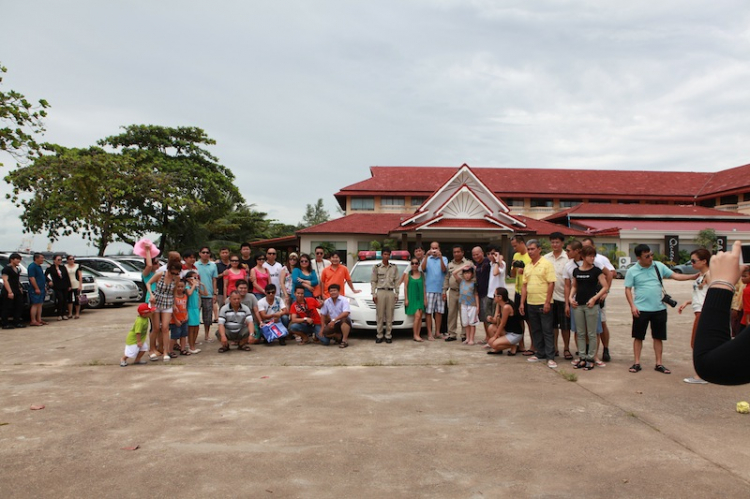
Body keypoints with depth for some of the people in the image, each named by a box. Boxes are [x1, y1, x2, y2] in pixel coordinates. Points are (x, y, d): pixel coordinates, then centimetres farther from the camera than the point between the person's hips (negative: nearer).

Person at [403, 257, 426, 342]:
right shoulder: (408, 274, 0)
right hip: (412, 298, -4)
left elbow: (424, 286, 9)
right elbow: (405, 287, 0)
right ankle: (415, 335, -6)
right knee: (417, 316, -13)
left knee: (420, 317, 1)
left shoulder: (421, 274, 8)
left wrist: (425, 298, 4)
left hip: (420, 298, 4)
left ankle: (418, 335, 6)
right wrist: (406, 299, -6)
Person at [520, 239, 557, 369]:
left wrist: (547, 302, -17)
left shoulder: (546, 264, -8)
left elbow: (551, 284, -12)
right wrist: (522, 303, 11)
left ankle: (550, 357, 0)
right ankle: (541, 353, 22)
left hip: (543, 303, -7)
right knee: (535, 331, 12)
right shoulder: (527, 267, 13)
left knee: (547, 331, -3)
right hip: (531, 303, 7)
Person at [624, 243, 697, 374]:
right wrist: (632, 306, -13)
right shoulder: (632, 271, -5)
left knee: (658, 337, 10)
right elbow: (628, 289, -3)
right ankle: (636, 363, 13)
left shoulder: (659, 266, 4)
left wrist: (694, 276, -4)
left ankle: (659, 363, 20)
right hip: (641, 309, -3)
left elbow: (675, 276, 6)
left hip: (659, 309, 3)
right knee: (638, 336, 5)